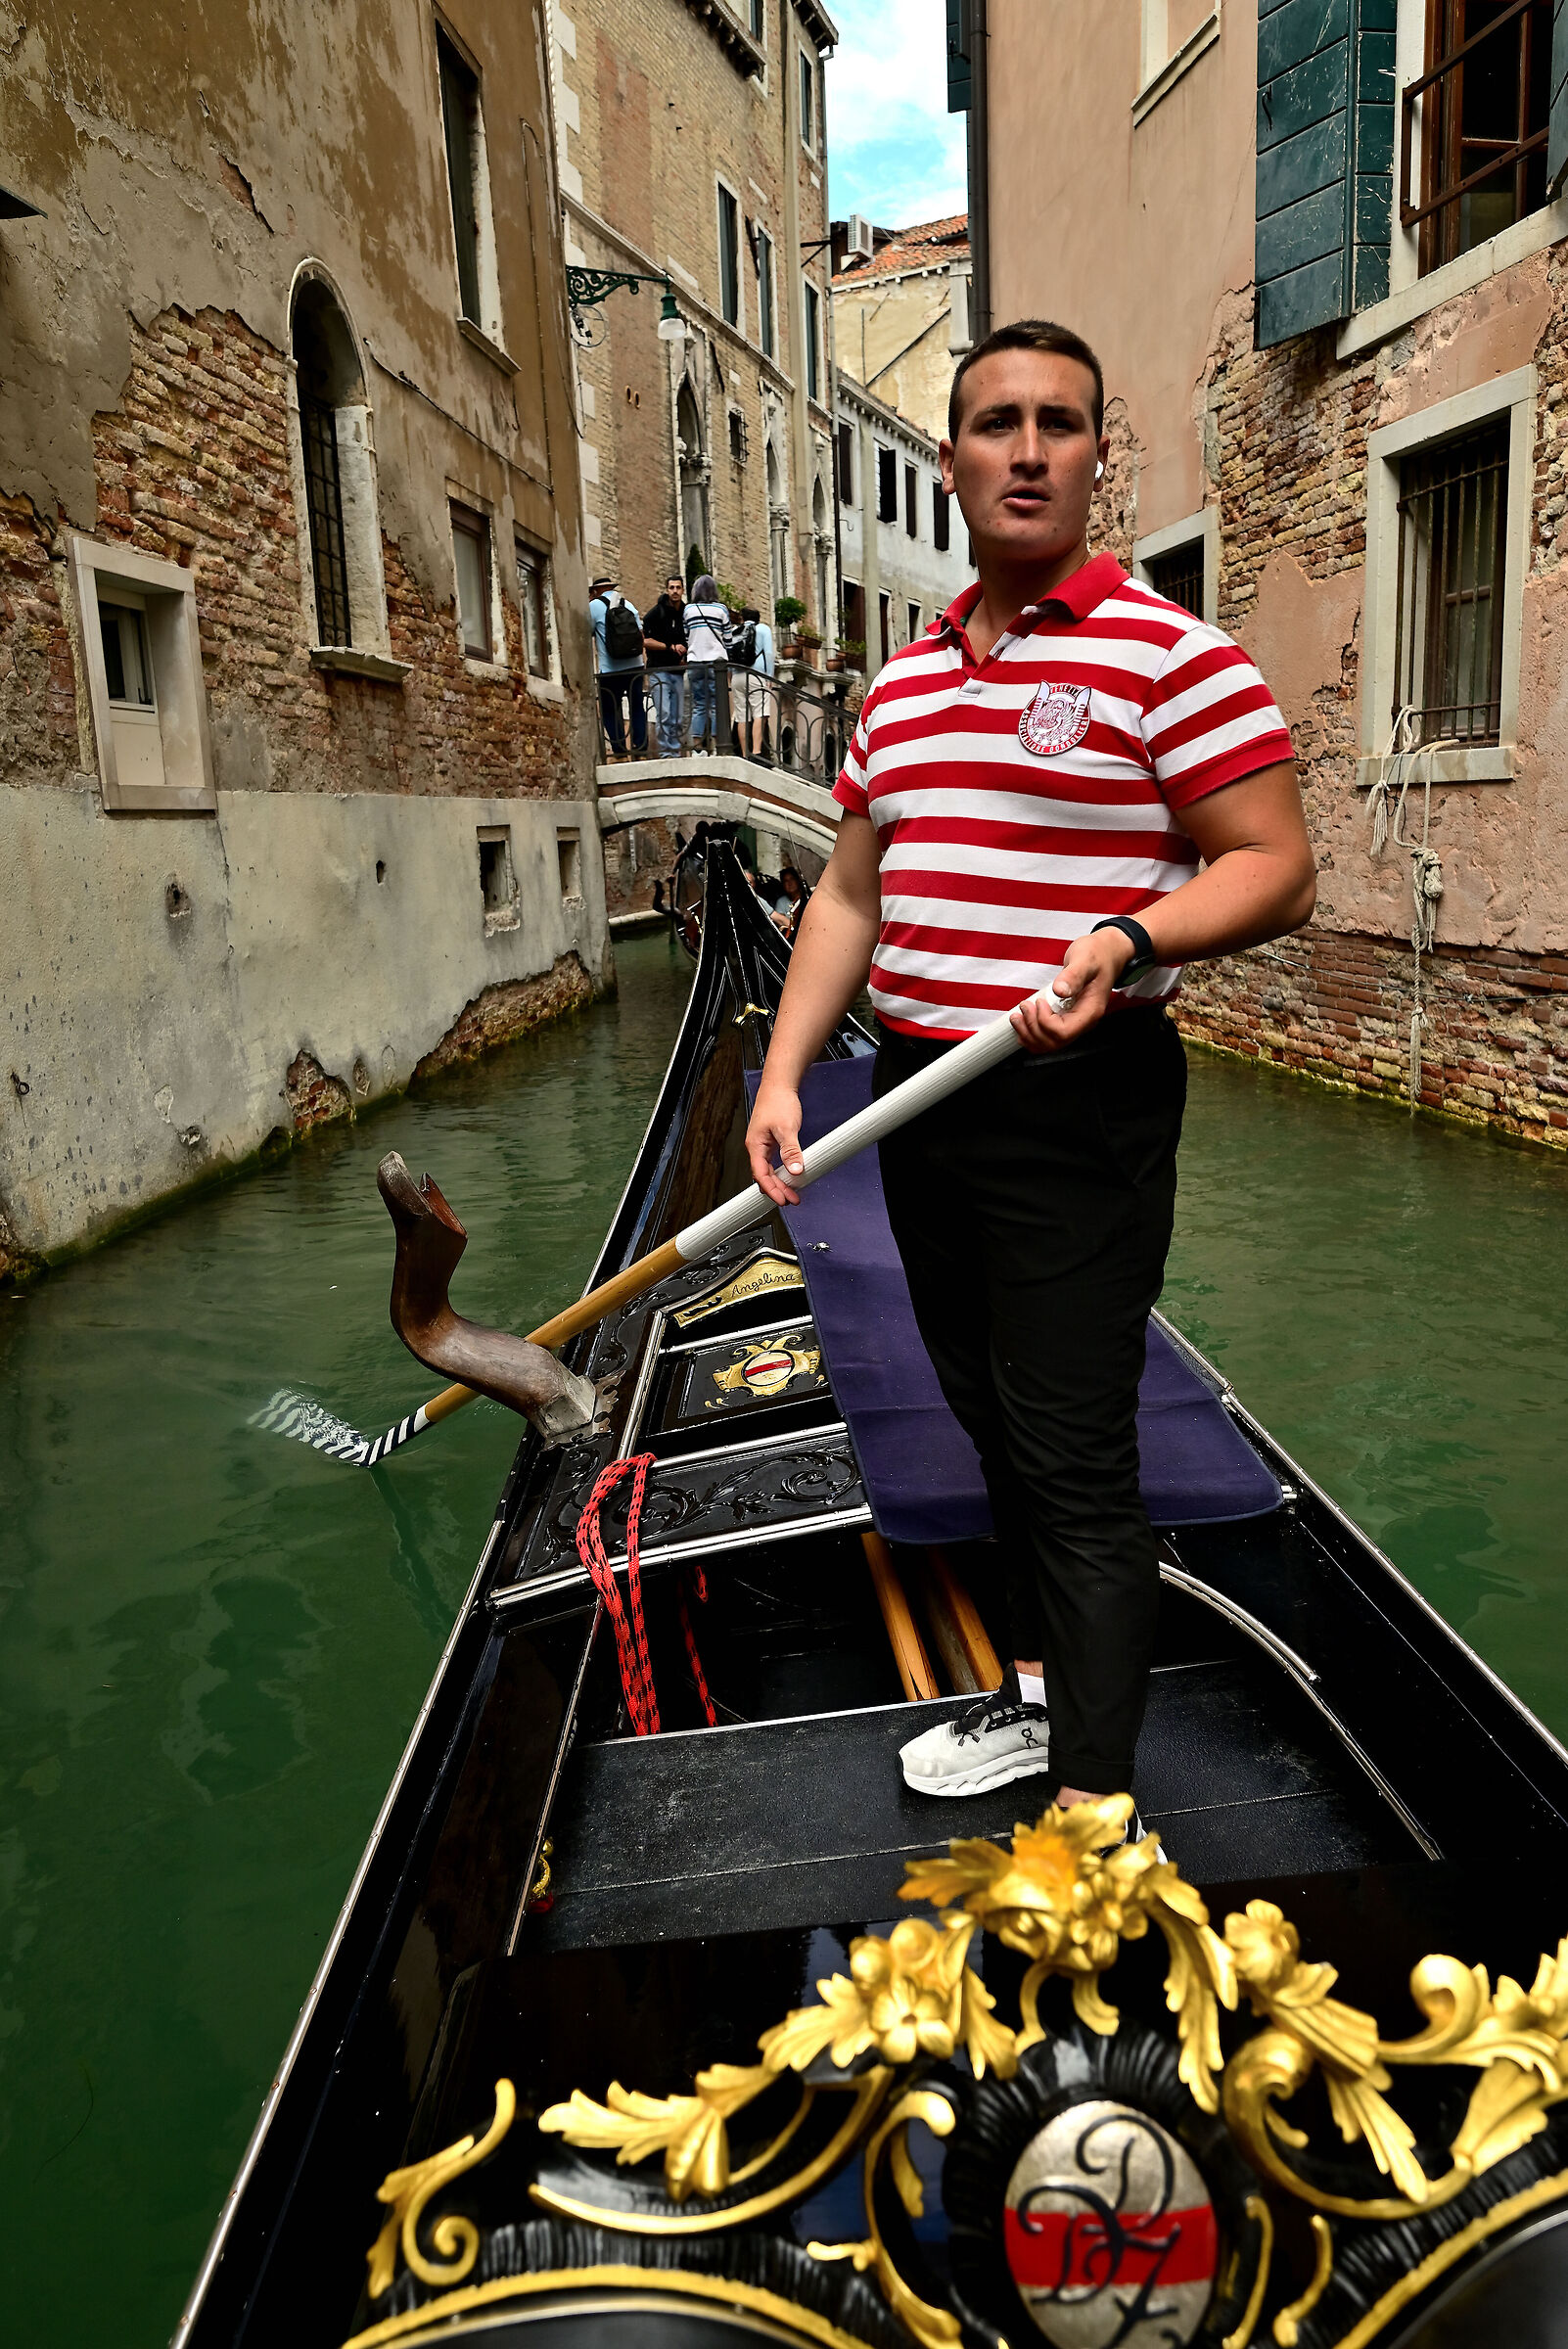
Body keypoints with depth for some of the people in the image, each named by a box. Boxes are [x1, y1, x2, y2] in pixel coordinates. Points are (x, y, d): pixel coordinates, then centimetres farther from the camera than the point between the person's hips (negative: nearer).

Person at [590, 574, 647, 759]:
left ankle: (619, 749, -1)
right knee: (637, 707, 12)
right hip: (635, 667, 5)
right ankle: (640, 747, 10)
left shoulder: (594, 606, -4)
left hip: (610, 671, -4)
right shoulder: (629, 605, 10)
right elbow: (640, 634, 12)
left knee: (609, 710, 3)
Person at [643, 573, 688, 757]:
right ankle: (666, 751, -11)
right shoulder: (657, 612, -2)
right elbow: (645, 641, -7)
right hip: (658, 671, -4)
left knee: (677, 718, 4)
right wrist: (671, 647, -13)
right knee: (664, 714, -13)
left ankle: (675, 753, 9)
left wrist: (686, 657, 4)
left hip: (678, 672, 4)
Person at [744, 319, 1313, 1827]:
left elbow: (1277, 868, -9)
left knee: (1075, 1461, -4)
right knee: (995, 1427, 17)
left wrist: (1127, 937, -27)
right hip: (921, 1096, 7)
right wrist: (785, 1074, 7)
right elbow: (849, 895, 16)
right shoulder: (900, 683, 14)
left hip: (1078, 1106, -7)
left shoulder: (1165, 652, -6)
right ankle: (1038, 1692, 36)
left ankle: (1094, 1796, 10)